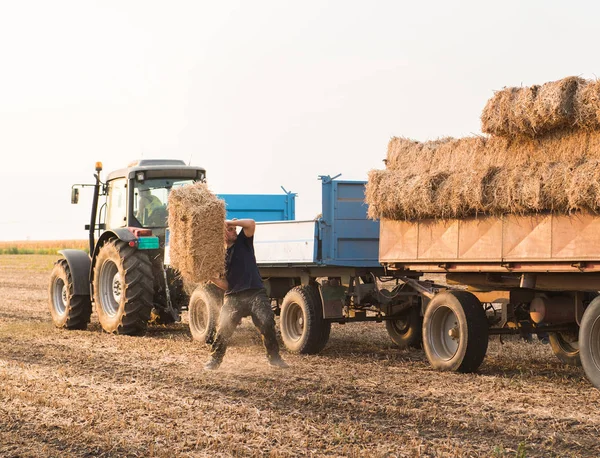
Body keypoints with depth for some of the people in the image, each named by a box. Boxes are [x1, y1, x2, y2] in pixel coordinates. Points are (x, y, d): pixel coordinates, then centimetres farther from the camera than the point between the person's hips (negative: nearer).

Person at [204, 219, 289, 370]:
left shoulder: (243, 241, 11)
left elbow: (251, 223, -9)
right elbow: (225, 285, 6)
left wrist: (231, 222, -4)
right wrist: (212, 278, -11)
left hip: (255, 294, -1)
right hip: (233, 297, 1)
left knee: (267, 323, -13)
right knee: (223, 328, -8)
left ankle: (274, 358, -1)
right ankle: (214, 360, 5)